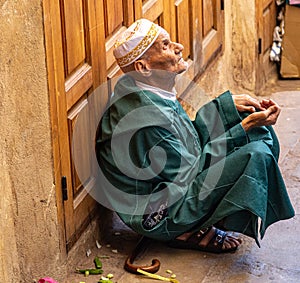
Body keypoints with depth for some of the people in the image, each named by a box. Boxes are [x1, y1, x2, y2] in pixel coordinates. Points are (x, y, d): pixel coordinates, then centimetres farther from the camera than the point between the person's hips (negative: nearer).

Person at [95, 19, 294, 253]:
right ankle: (190, 232, -7)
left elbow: (190, 135, 13)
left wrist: (228, 104, 3)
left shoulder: (152, 93, -2)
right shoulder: (148, 115, -30)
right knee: (256, 155, -22)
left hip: (175, 180, 10)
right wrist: (245, 127, -18)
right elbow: (187, 174, -19)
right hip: (158, 218, -10)